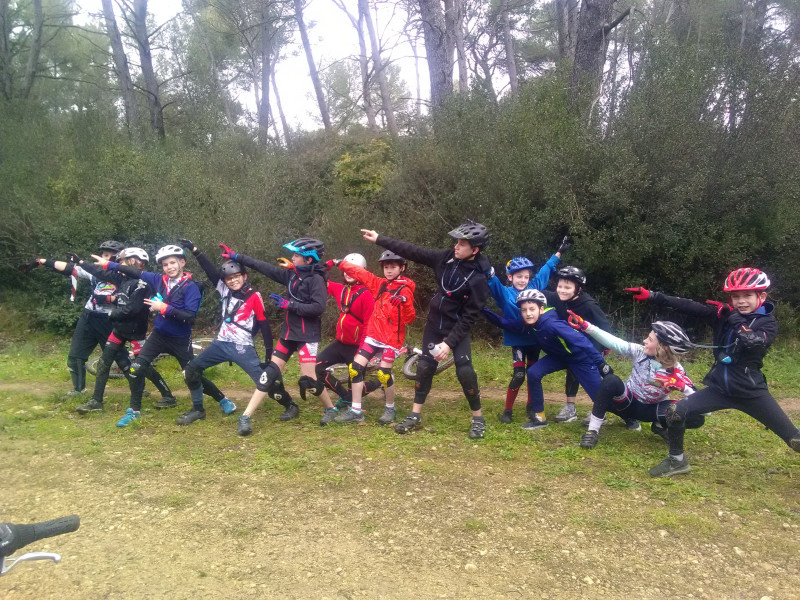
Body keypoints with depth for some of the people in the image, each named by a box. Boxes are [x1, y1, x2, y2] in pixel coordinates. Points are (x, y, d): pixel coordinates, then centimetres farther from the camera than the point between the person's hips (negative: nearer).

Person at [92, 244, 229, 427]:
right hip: (158, 335, 5)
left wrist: (164, 308, -26)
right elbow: (137, 273, 8)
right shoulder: (160, 280, -2)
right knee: (137, 369, -6)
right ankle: (134, 410, 11)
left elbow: (190, 317, -25)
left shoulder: (191, 287, -17)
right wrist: (108, 264, 12)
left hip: (180, 340, -5)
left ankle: (222, 399, 25)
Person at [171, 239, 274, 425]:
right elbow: (211, 271, 5)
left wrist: (270, 352, -9)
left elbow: (264, 325, -7)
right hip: (221, 344, 6)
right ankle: (197, 409, 20)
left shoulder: (254, 297, -7)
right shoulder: (225, 291, 6)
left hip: (243, 347, -6)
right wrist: (194, 250, -1)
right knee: (191, 369, 4)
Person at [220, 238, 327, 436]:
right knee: (270, 373, 3)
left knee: (308, 378, -6)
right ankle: (246, 417, 9)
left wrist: (289, 304, -19)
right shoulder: (291, 274, 8)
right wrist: (236, 257, 13)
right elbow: (265, 267, 11)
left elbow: (318, 307, -22)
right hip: (289, 332, 7)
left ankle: (330, 409, 19)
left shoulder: (316, 279, -12)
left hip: (307, 335, -7)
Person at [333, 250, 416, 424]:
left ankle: (391, 409, 18)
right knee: (355, 367, -3)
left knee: (384, 374, -8)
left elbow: (409, 318, -17)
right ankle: (356, 411, 5)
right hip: (374, 334, 6)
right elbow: (360, 272, 13)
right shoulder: (380, 284, 7)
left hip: (392, 337, -6)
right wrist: (339, 263, 13)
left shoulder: (405, 289, -9)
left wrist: (404, 302, -36)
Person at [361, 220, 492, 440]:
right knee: (425, 367, 4)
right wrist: (379, 239, -3)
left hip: (458, 328, -5)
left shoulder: (478, 279, -21)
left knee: (465, 371, -14)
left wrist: (449, 343, -23)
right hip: (434, 323, 5)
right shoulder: (447, 258, -8)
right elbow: (413, 252, -4)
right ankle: (415, 416, 17)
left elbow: (469, 317, -20)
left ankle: (478, 418, 7)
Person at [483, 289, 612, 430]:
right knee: (533, 373, -15)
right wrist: (485, 311, -19)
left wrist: (601, 363, -38)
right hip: (558, 356, 6)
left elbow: (581, 341, -37)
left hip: (580, 357, -6)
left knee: (601, 396, -9)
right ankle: (539, 417, -1)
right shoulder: (525, 325, -15)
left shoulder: (552, 324, -36)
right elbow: (504, 323, -4)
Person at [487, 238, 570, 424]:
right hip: (517, 340, -4)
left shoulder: (534, 286, 3)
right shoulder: (505, 293, -7)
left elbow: (546, 269, 16)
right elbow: (493, 281, -24)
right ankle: (507, 411, 3)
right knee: (519, 375, -12)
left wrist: (559, 252, 23)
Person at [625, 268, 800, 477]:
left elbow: (753, 342, -28)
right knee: (676, 412, -9)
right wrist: (651, 296, -13)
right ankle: (676, 461, 12)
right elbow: (689, 307, -6)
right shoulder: (722, 314, 2)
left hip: (751, 393, -2)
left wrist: (734, 318, -17)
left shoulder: (768, 323, -6)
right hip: (720, 388, 3)